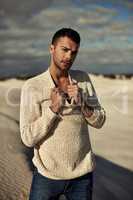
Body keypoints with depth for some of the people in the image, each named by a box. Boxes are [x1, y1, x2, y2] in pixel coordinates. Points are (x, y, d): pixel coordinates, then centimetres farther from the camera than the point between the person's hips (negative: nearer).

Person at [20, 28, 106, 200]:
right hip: (47, 175, -3)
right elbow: (28, 138, -14)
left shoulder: (83, 79, 0)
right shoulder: (32, 87, -12)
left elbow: (99, 121, -1)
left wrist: (82, 103, -18)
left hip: (82, 174, 3)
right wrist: (54, 108, -24)